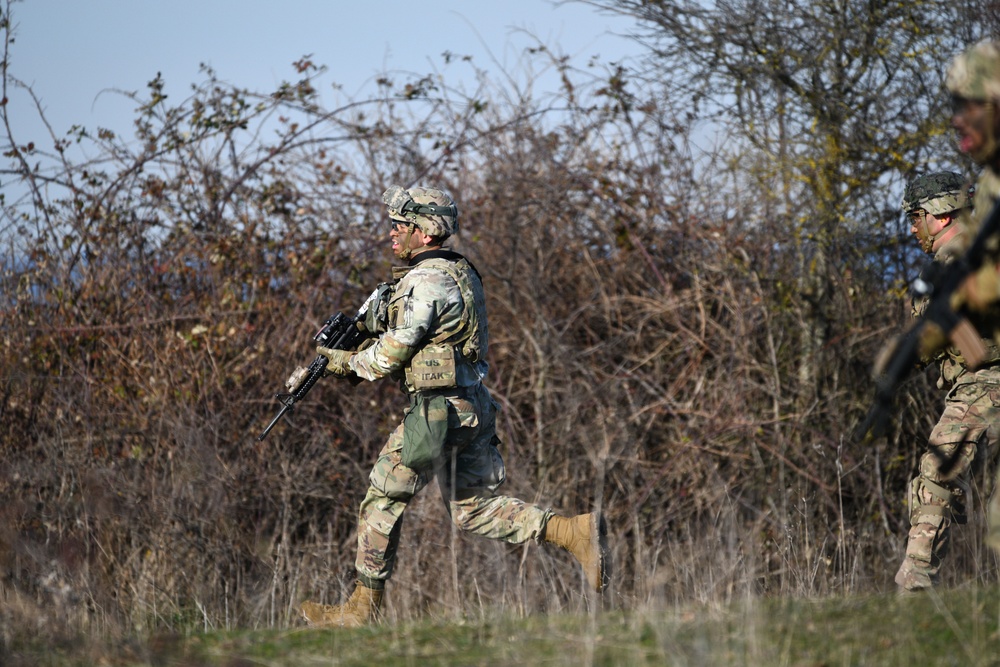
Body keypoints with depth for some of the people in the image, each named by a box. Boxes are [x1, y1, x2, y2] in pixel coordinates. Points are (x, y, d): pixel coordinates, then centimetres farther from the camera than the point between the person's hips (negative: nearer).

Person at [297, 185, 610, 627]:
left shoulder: (425, 281, -16)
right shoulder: (458, 271, 14)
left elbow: (390, 356, -13)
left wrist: (346, 363, 5)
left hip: (438, 409, -9)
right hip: (473, 407, 9)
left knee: (383, 500, 2)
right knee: (474, 510, 12)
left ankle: (363, 607, 10)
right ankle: (576, 532, 0)